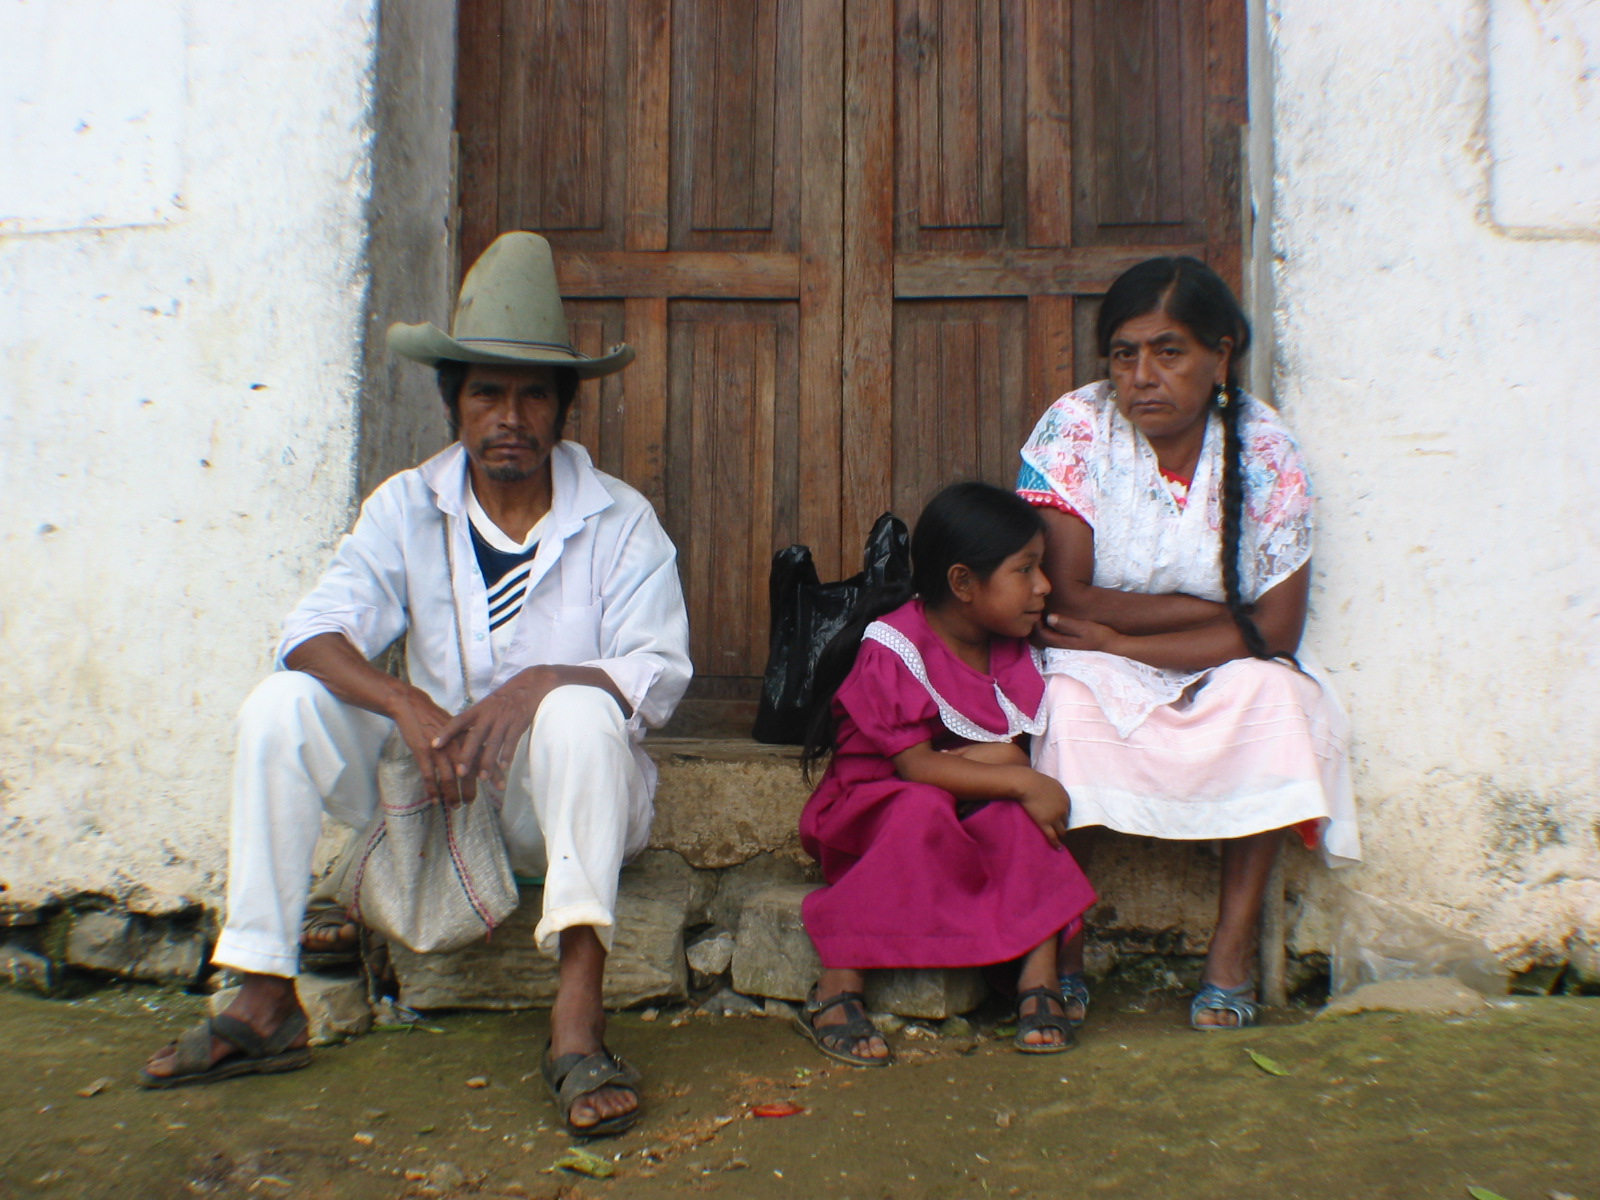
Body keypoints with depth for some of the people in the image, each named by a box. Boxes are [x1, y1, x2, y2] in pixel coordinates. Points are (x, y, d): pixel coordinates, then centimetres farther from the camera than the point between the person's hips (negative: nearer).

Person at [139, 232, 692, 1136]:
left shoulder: (617, 520, -7)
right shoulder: (408, 508, 0)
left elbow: (659, 672, -15)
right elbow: (316, 632, -11)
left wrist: (539, 683, -34)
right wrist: (408, 706, -31)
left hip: (570, 800, -3)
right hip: (441, 789, 3)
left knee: (580, 711, -35)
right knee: (283, 704, -15)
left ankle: (579, 1017, -38)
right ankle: (266, 1006, -12)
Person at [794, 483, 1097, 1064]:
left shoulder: (1011, 653, 2)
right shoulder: (893, 647, -18)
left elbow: (1014, 755, -5)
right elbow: (914, 765, -24)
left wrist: (951, 764, -24)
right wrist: (1020, 781, -30)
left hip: (971, 814, 5)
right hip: (873, 809, -5)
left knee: (1019, 810, -23)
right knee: (923, 808, -35)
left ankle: (1040, 979, -21)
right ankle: (837, 989, -28)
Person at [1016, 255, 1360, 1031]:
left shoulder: (1265, 450, -9)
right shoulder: (1074, 428, -13)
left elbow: (1277, 630, -14)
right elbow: (1065, 598, -19)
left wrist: (1120, 641, -21)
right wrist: (1220, 609, -16)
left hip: (1220, 676, 2)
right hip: (1091, 667, -1)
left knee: (1272, 694, -29)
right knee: (1070, 704, -33)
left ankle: (1232, 950, -17)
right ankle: (1061, 950, -17)